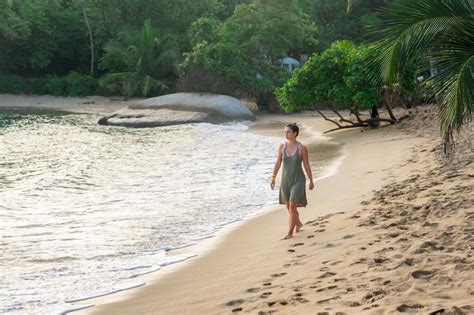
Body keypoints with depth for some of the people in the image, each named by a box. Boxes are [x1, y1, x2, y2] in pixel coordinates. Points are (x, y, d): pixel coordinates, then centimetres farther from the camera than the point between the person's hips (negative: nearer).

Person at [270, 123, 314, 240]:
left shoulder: (302, 148, -11)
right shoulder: (282, 147, -2)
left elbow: (307, 165, -5)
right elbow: (278, 163, 3)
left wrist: (311, 181, 0)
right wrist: (273, 178, -2)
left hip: (298, 180, -5)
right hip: (285, 180, 5)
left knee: (292, 207, -12)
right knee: (289, 207, 16)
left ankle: (290, 233, -4)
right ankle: (298, 223, 43)